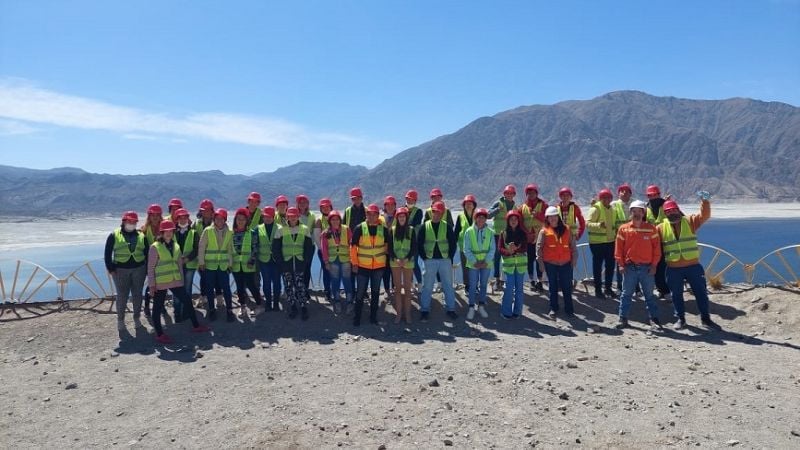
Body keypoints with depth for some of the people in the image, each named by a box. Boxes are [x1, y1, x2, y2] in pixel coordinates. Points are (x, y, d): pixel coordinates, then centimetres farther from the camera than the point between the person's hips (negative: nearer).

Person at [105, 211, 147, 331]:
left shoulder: (141, 236, 7)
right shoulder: (114, 235, 0)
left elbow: (147, 253, 10)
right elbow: (108, 253, 1)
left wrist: (147, 269, 6)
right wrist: (110, 268, -5)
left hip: (139, 269, 2)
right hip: (120, 270, -2)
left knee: (137, 295, 9)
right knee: (122, 296, 2)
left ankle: (137, 317, 24)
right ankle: (120, 319, 17)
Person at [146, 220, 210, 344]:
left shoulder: (176, 246, 11)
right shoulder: (155, 247, -7)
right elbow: (150, 267, -7)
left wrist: (181, 279, 13)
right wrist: (152, 284, -10)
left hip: (175, 281, 6)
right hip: (160, 283, -6)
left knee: (187, 301, 7)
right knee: (158, 307, 4)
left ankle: (196, 326, 19)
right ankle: (159, 334, 12)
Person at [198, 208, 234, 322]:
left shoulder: (229, 233, 2)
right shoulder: (207, 231, -6)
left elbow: (230, 249, 8)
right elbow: (201, 247, -3)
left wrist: (230, 263, 6)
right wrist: (201, 262, -4)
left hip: (224, 265, 1)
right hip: (209, 265, -1)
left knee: (226, 288, 0)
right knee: (210, 289, 8)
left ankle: (229, 310, 12)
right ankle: (212, 310, 23)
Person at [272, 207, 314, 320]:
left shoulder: (305, 229, 3)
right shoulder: (281, 230, 1)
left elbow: (309, 247, 6)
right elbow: (275, 248, 2)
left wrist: (305, 260, -3)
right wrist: (281, 261, -4)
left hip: (300, 262, -1)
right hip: (286, 263, 1)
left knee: (300, 286, -6)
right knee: (288, 286, 5)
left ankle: (304, 308, 3)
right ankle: (292, 307, 18)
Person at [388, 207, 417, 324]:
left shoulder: (411, 230, 1)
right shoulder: (392, 230, 3)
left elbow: (414, 247, -1)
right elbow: (390, 247, 2)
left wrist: (406, 259, -13)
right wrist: (396, 259, -11)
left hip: (408, 262, -1)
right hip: (395, 262, 1)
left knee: (407, 288, 3)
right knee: (397, 288, 4)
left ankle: (407, 313, 9)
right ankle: (399, 313, 10)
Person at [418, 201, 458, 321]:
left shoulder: (446, 226, 1)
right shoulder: (425, 226, 0)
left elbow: (453, 242, 4)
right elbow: (419, 243, 2)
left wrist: (450, 257, -2)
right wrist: (424, 257, -4)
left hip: (445, 260, 1)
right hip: (430, 261, -1)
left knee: (448, 285, 7)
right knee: (427, 286, 5)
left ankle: (451, 309, 18)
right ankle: (424, 310, 15)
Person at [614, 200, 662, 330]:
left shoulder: (651, 228, 0)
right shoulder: (623, 229, 1)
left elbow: (656, 247, 1)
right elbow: (618, 247, 2)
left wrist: (654, 265, -4)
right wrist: (620, 264, -3)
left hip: (647, 268, 0)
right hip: (629, 267, 0)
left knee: (649, 295, 9)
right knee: (626, 294, 6)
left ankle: (654, 320, 17)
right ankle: (623, 319, 13)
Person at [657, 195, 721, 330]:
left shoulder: (690, 221, 2)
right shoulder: (661, 228, 1)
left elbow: (705, 215, -12)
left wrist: (704, 200, -26)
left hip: (693, 266, 0)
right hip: (673, 268, 0)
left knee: (701, 292, 7)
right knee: (676, 295, 9)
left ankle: (705, 318, 20)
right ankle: (680, 319, 23)